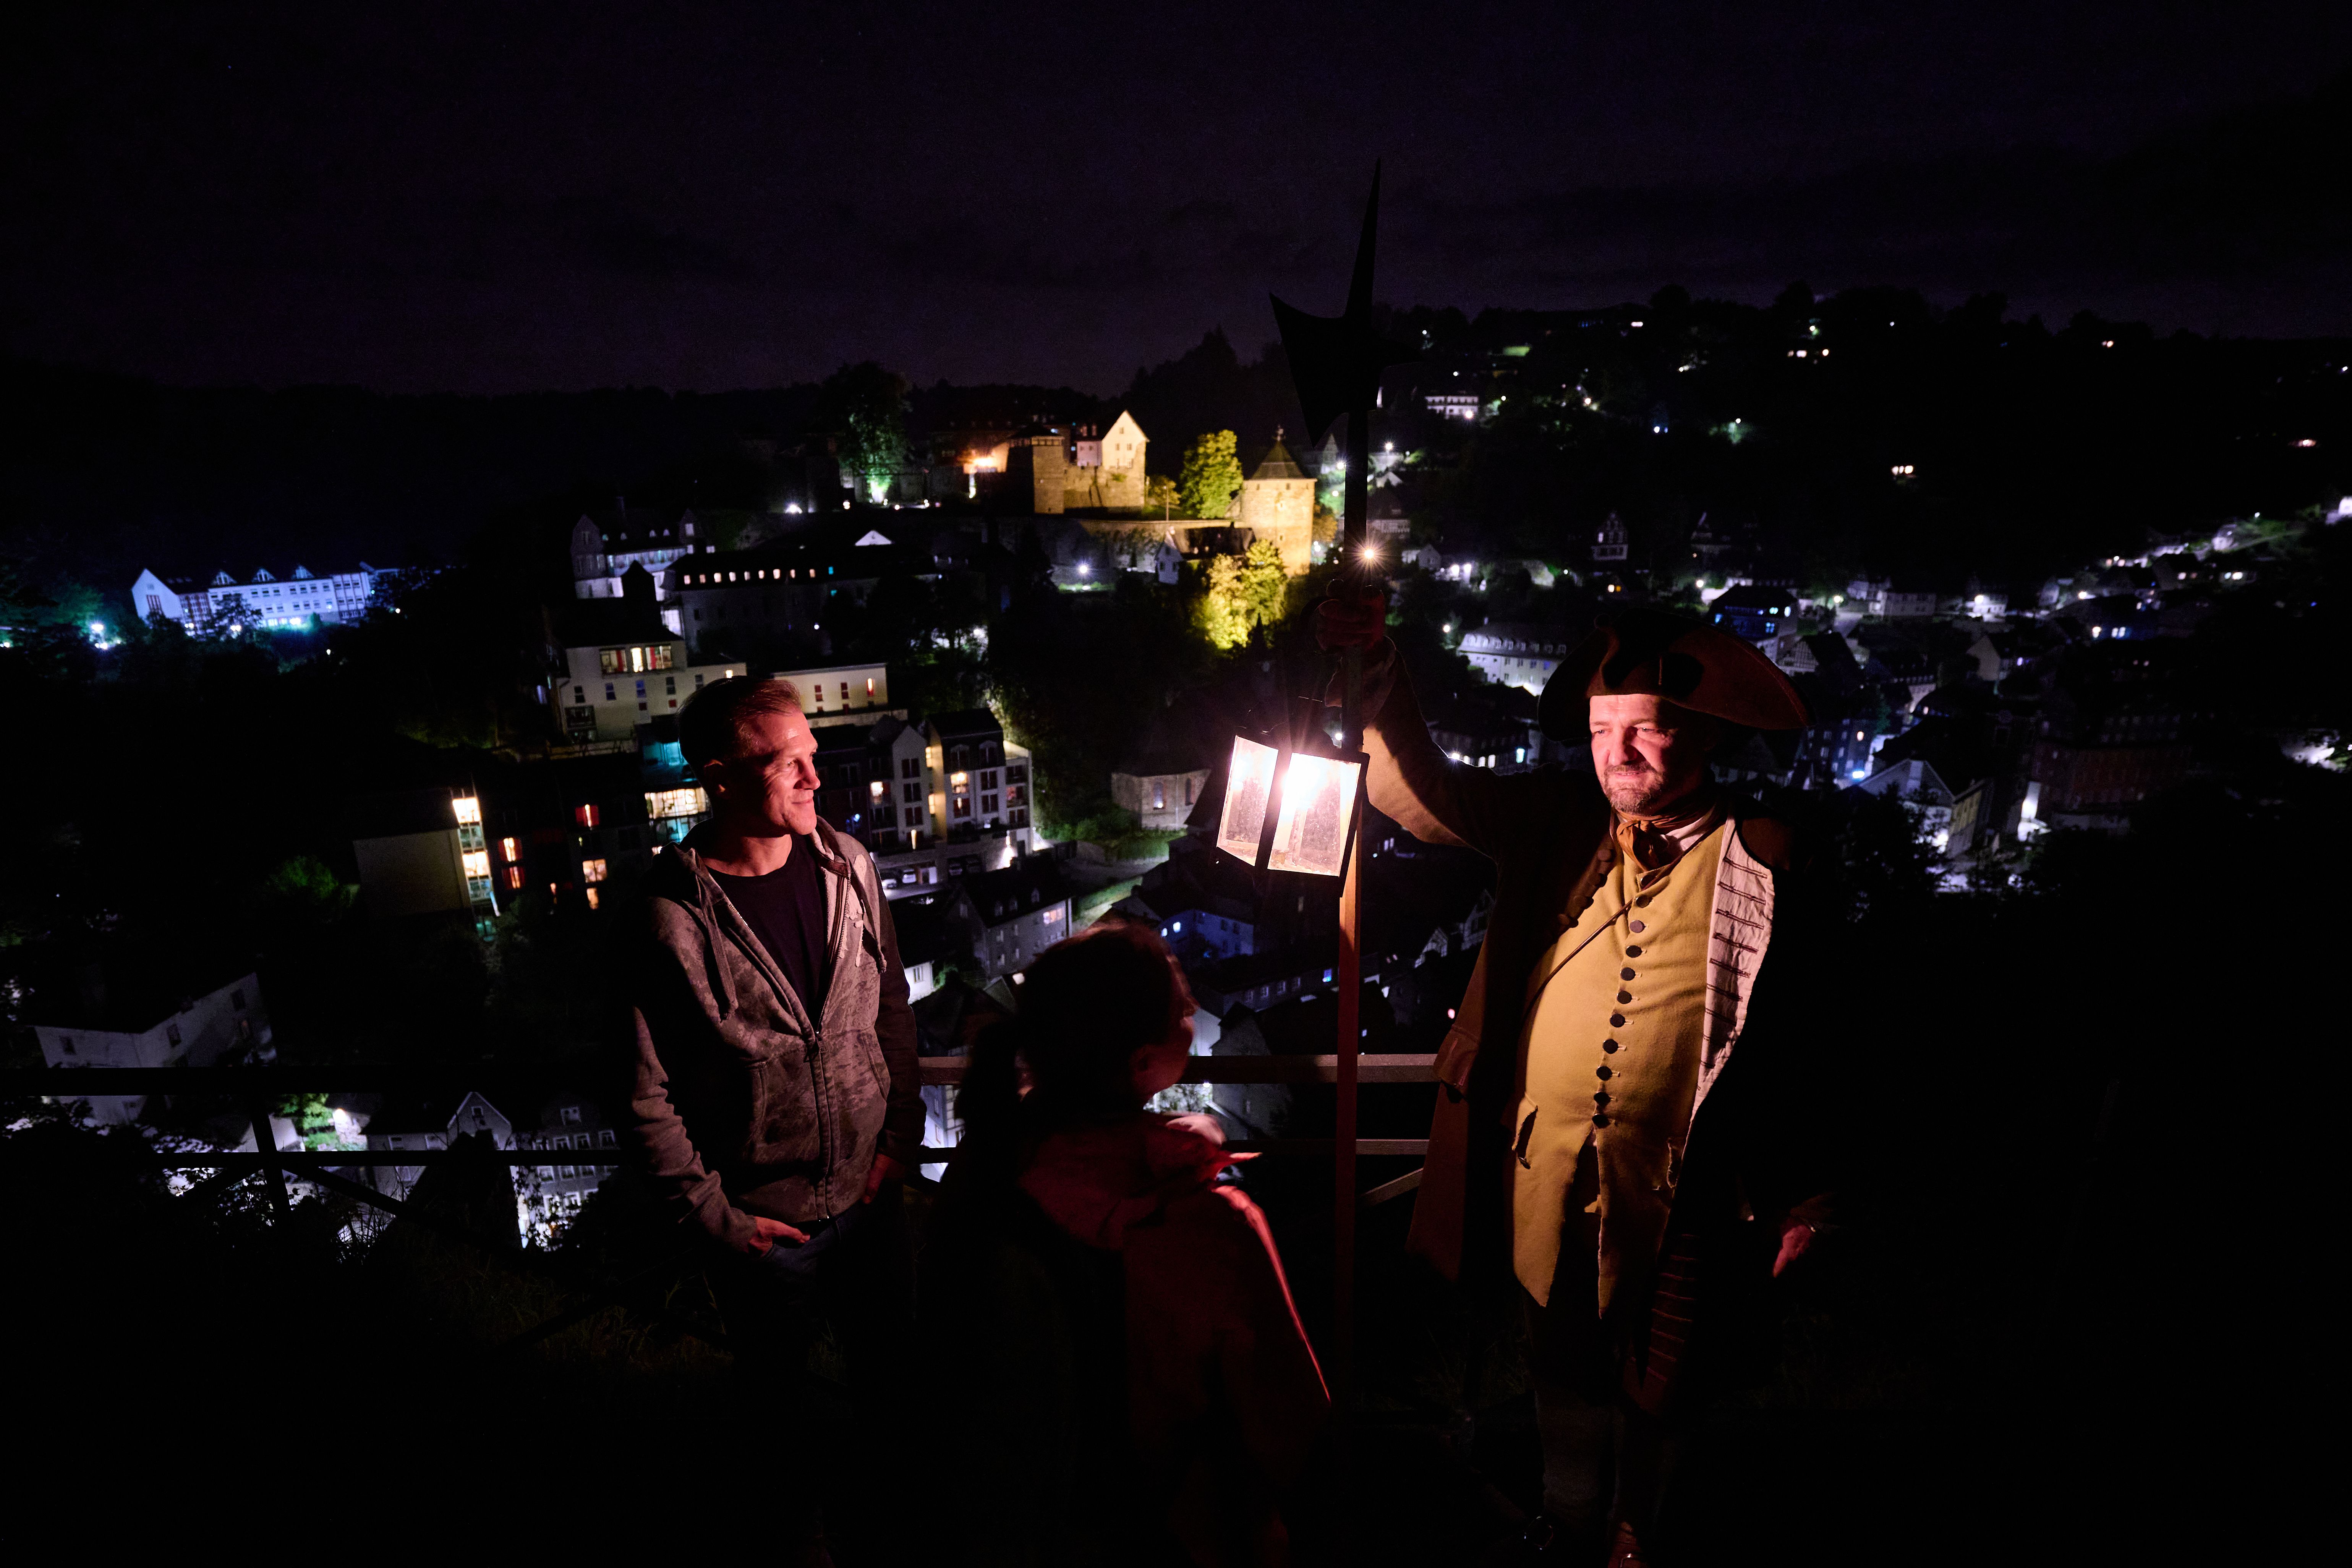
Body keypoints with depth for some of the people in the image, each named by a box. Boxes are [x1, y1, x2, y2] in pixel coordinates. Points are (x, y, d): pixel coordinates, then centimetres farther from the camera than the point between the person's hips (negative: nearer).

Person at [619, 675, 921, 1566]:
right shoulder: (669, 920, -21)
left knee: (893, 1368, 22)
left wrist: (901, 1131, 2)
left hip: (870, 1192, 4)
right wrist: (714, 1216, -11)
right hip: (765, 1224, -4)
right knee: (787, 1399, 19)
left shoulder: (846, 865, -6)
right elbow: (646, 1096, -14)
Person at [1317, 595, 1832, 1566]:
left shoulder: (1760, 857, -7)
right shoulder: (1555, 822, -2)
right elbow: (1418, 790, -8)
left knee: (1654, 1392, 19)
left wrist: (1802, 1193, 3)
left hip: (1676, 1190, -2)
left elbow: (1798, 1032, -1)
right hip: (1545, 1171, 2)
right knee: (1564, 1371, 22)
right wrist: (1373, 675, -25)